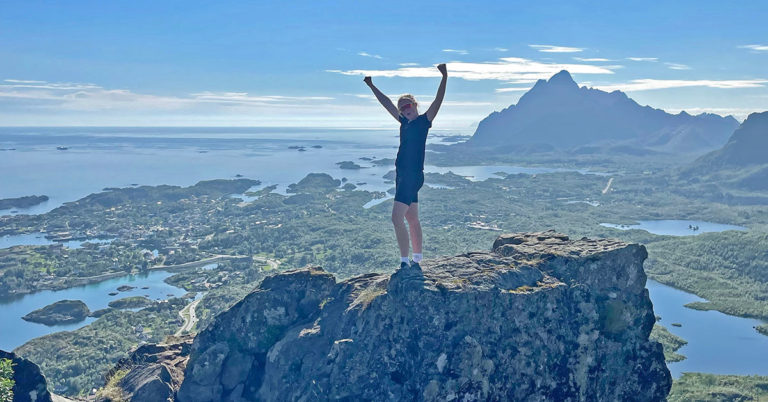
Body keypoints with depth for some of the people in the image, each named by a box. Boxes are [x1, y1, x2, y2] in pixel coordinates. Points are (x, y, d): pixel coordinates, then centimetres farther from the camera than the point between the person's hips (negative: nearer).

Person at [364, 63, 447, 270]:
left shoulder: (424, 121, -4)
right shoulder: (404, 122, 15)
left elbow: (438, 101, -17)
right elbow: (387, 103, 25)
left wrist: (444, 78, -28)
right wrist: (372, 86, 32)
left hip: (413, 176, -9)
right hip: (402, 175, 9)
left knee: (397, 217, -15)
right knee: (412, 219, 13)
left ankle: (405, 261, -10)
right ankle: (417, 261, 22)